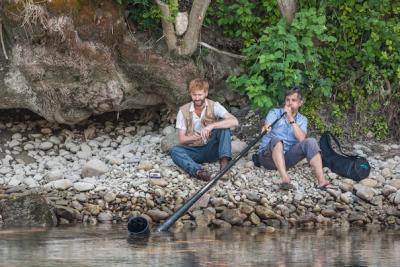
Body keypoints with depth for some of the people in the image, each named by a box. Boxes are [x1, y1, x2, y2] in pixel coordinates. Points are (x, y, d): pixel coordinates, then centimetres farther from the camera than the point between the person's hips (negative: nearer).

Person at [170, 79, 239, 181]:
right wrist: (196, 137, -27)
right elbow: (181, 139, -5)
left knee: (223, 125, -24)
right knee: (175, 151, -30)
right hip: (194, 151, 1)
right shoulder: (183, 111, -1)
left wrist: (212, 126, -35)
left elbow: (234, 121, -22)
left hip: (212, 149, -1)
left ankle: (224, 164, -38)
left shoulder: (214, 106, -6)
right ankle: (198, 171, -56)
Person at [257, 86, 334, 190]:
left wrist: (291, 118, -17)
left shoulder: (302, 120, 9)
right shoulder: (275, 113, 1)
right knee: (277, 139, -35)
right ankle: (285, 179, -54)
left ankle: (321, 181, -33)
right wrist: (266, 128, -45)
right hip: (268, 156, -3)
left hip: (286, 158, 3)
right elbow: (266, 127, -21)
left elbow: (301, 138, -12)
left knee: (310, 142, -19)